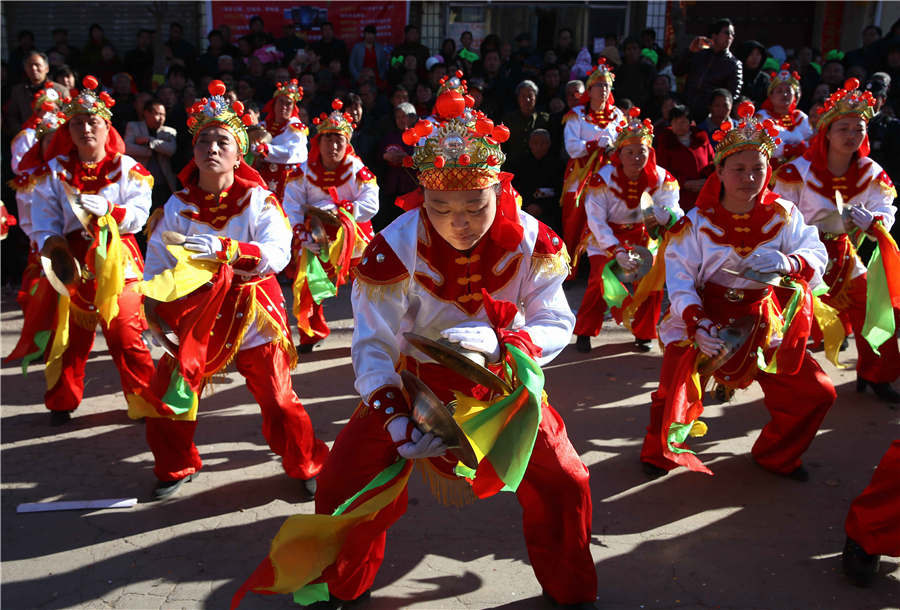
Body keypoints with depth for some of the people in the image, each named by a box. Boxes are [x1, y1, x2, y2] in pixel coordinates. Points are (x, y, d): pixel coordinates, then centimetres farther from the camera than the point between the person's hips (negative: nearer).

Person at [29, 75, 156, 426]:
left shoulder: (127, 169, 3)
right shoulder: (55, 170, 8)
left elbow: (139, 215, -7)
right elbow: (43, 216, 0)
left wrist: (109, 209, -23)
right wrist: (49, 241, -18)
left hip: (117, 259, -2)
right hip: (72, 260, 2)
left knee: (126, 335, -5)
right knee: (69, 335, 9)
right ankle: (62, 403, 25)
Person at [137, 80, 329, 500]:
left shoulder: (259, 199, -7)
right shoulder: (178, 206, 0)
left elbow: (278, 252, -21)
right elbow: (157, 263, 1)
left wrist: (223, 248, -33)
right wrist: (154, 312, -10)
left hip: (252, 311, -2)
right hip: (195, 313, 3)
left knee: (278, 398, 3)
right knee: (167, 394, 4)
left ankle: (306, 465, 25)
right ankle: (176, 468, 29)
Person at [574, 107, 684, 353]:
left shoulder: (660, 178, -15)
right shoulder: (602, 179, -22)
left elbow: (675, 210, -16)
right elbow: (596, 220, -20)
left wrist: (667, 217, -43)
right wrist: (616, 251, -30)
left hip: (640, 234, 3)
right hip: (605, 237, -3)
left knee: (652, 278, -11)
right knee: (601, 278, -18)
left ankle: (643, 333, 10)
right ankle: (584, 332, 0)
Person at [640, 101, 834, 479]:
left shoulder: (782, 214, -3)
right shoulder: (697, 222, -10)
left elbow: (817, 259, -10)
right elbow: (679, 277, -15)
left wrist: (788, 263, -32)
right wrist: (696, 323, -29)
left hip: (762, 320, 3)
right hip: (705, 317, -3)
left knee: (814, 393, 2)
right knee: (675, 394, -17)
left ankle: (777, 456, 29)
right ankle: (662, 452, 17)